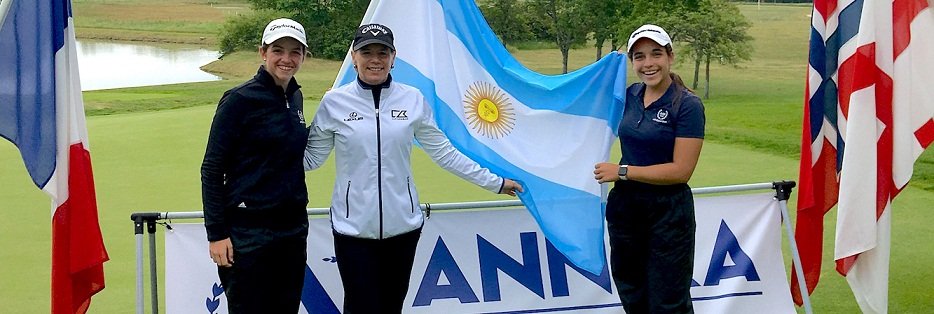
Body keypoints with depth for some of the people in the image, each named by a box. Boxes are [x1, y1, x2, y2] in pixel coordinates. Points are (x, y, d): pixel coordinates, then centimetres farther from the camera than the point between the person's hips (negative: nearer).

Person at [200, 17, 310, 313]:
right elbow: (212, 169, -10)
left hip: (293, 226, 7)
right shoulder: (240, 100, -11)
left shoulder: (295, 97, 9)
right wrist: (216, 233, -14)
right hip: (249, 231, -7)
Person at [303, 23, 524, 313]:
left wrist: (495, 182, 8)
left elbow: (444, 153, 7)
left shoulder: (413, 99, 1)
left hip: (402, 225, 2)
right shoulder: (334, 102, -3)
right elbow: (311, 158, 3)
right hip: (354, 228, -2)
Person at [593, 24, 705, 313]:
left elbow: (681, 170, -19)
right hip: (624, 206, 6)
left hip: (668, 212, -6)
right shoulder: (629, 95, 4)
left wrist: (622, 172, -16)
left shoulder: (688, 105, -14)